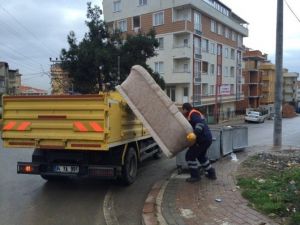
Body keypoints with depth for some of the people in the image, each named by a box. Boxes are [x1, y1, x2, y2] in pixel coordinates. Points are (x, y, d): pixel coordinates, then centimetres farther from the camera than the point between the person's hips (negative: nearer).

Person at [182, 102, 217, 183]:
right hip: (207, 138, 11)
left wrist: (195, 133, -39)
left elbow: (200, 123, -28)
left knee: (190, 156, -2)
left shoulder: (192, 114, -11)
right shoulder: (196, 114, 21)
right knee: (201, 156, 27)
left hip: (202, 139, -11)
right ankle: (211, 173, 32)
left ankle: (195, 176, 4)